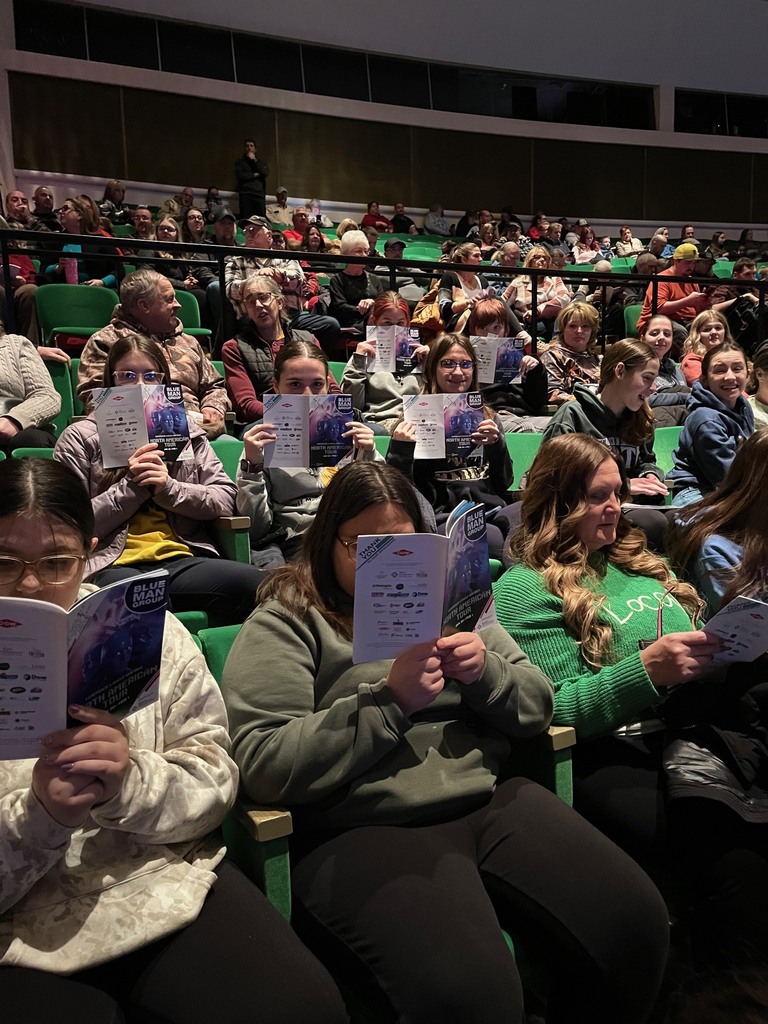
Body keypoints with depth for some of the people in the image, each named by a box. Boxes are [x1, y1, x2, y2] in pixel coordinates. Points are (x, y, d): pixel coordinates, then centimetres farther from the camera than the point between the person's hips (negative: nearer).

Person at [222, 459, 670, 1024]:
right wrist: (391, 700, -17)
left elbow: (537, 704, 14)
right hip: (365, 829, -5)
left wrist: (485, 672, -8)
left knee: (636, 922, -11)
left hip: (491, 799, 6)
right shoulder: (285, 622, -1)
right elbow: (264, 765, -11)